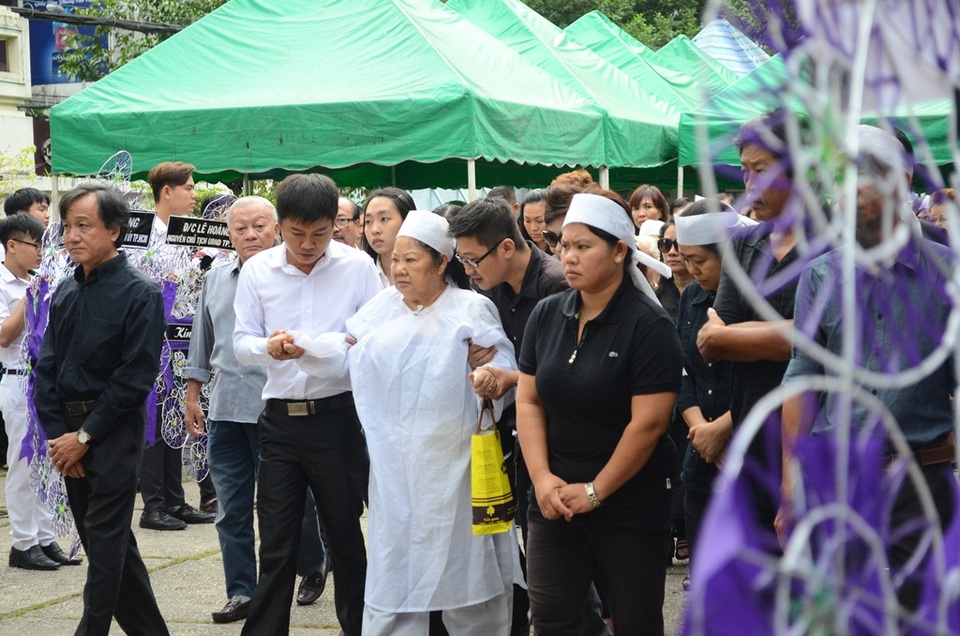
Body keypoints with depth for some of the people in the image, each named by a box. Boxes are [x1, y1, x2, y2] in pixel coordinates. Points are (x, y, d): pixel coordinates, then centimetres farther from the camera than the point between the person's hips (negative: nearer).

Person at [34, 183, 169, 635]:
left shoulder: (140, 294, -11)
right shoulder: (65, 293, 8)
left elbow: (136, 377, -14)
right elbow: (46, 367, 9)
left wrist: (84, 436, -12)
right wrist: (56, 434, -2)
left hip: (114, 430, -7)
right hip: (69, 433, 7)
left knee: (105, 540, -4)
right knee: (106, 540, 12)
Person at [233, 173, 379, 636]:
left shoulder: (358, 267, -4)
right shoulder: (257, 270, 1)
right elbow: (241, 342, 2)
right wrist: (269, 347, -20)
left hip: (337, 418, -1)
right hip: (279, 420, 2)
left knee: (345, 534, 11)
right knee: (276, 543, 7)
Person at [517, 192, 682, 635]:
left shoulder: (649, 326, -12)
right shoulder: (546, 316, 4)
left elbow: (648, 423, -16)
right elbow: (529, 401, 4)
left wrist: (595, 492, -14)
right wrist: (541, 477, -9)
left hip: (629, 506, -4)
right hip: (555, 501, 4)